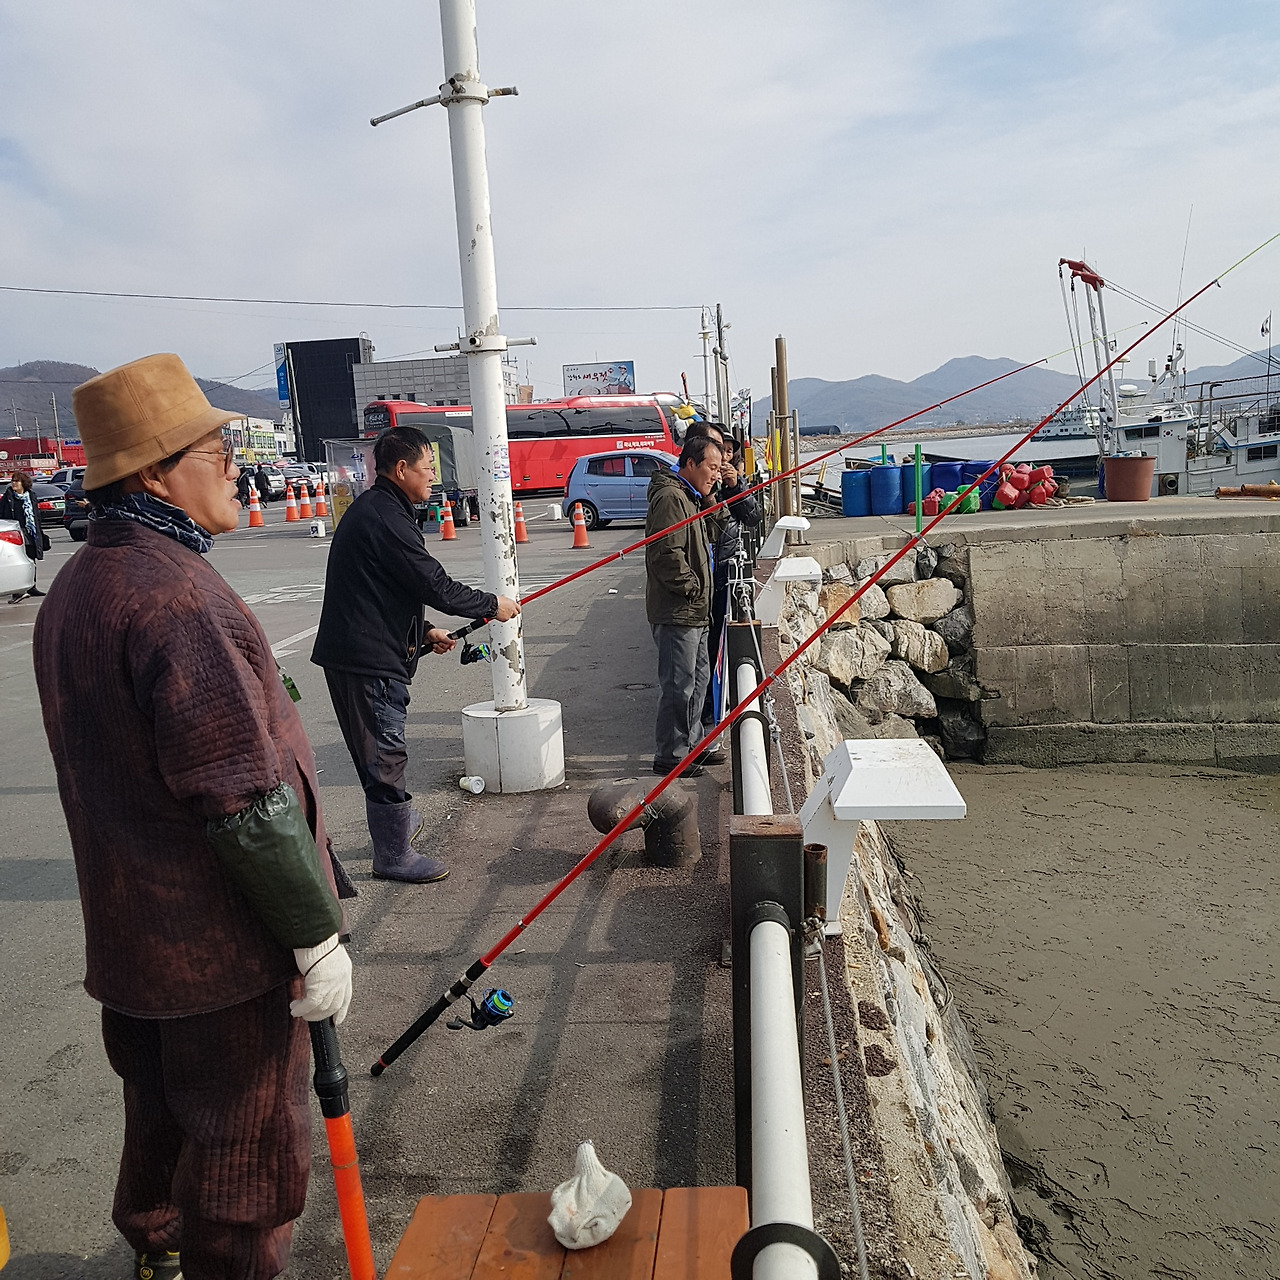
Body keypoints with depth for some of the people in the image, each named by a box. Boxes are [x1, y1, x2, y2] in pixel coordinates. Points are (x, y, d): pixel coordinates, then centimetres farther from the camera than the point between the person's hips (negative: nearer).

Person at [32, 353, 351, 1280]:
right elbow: (248, 799, -26)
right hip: (225, 947, -10)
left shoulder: (75, 589, 7)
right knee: (247, 1152, 10)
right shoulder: (178, 596, -25)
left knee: (163, 1120, 29)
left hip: (129, 932, 10)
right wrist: (318, 935, -16)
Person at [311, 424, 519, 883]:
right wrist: (491, 605, -6)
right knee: (384, 754, 0)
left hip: (357, 653, 11)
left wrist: (425, 632, 20)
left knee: (381, 750, 24)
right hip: (368, 660, -11)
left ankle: (397, 821, 42)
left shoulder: (374, 509, 17)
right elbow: (435, 585, -19)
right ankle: (394, 856, 12)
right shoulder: (385, 517, -17)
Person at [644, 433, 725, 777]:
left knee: (699, 676, 18)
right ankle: (669, 755, 4)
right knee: (678, 684, -6)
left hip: (693, 610, 11)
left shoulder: (689, 497, 20)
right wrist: (691, 586, -16)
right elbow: (667, 553, -24)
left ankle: (689, 744, 30)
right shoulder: (670, 498, -16)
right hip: (676, 611, -11)